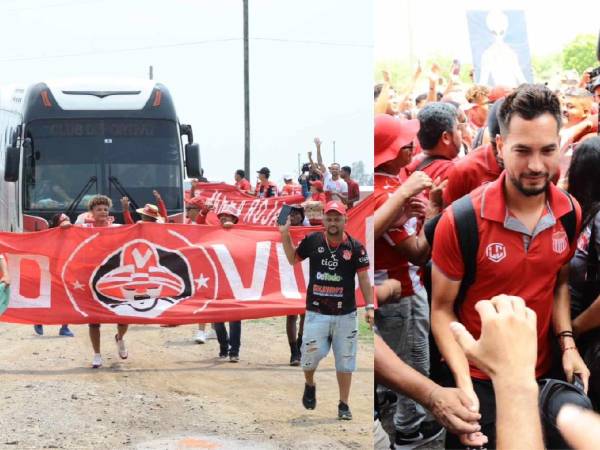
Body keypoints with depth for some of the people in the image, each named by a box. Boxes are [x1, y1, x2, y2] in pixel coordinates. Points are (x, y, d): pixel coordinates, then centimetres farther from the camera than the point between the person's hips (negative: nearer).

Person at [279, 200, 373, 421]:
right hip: (316, 313, 0)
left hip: (345, 315, 0)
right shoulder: (312, 241, 1)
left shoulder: (355, 247, -3)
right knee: (311, 353, -9)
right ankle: (309, 385, 23)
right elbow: (293, 258, 17)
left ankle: (343, 405, 16)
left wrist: (369, 307, -8)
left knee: (345, 361, 4)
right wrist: (285, 235, 4)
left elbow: (364, 278, -1)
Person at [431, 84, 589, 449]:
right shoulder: (461, 221, -21)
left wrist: (567, 343, -5)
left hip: (542, 375, 4)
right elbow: (442, 309, -12)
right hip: (479, 380, -4)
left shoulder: (570, 214, -7)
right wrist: (464, 385, -23)